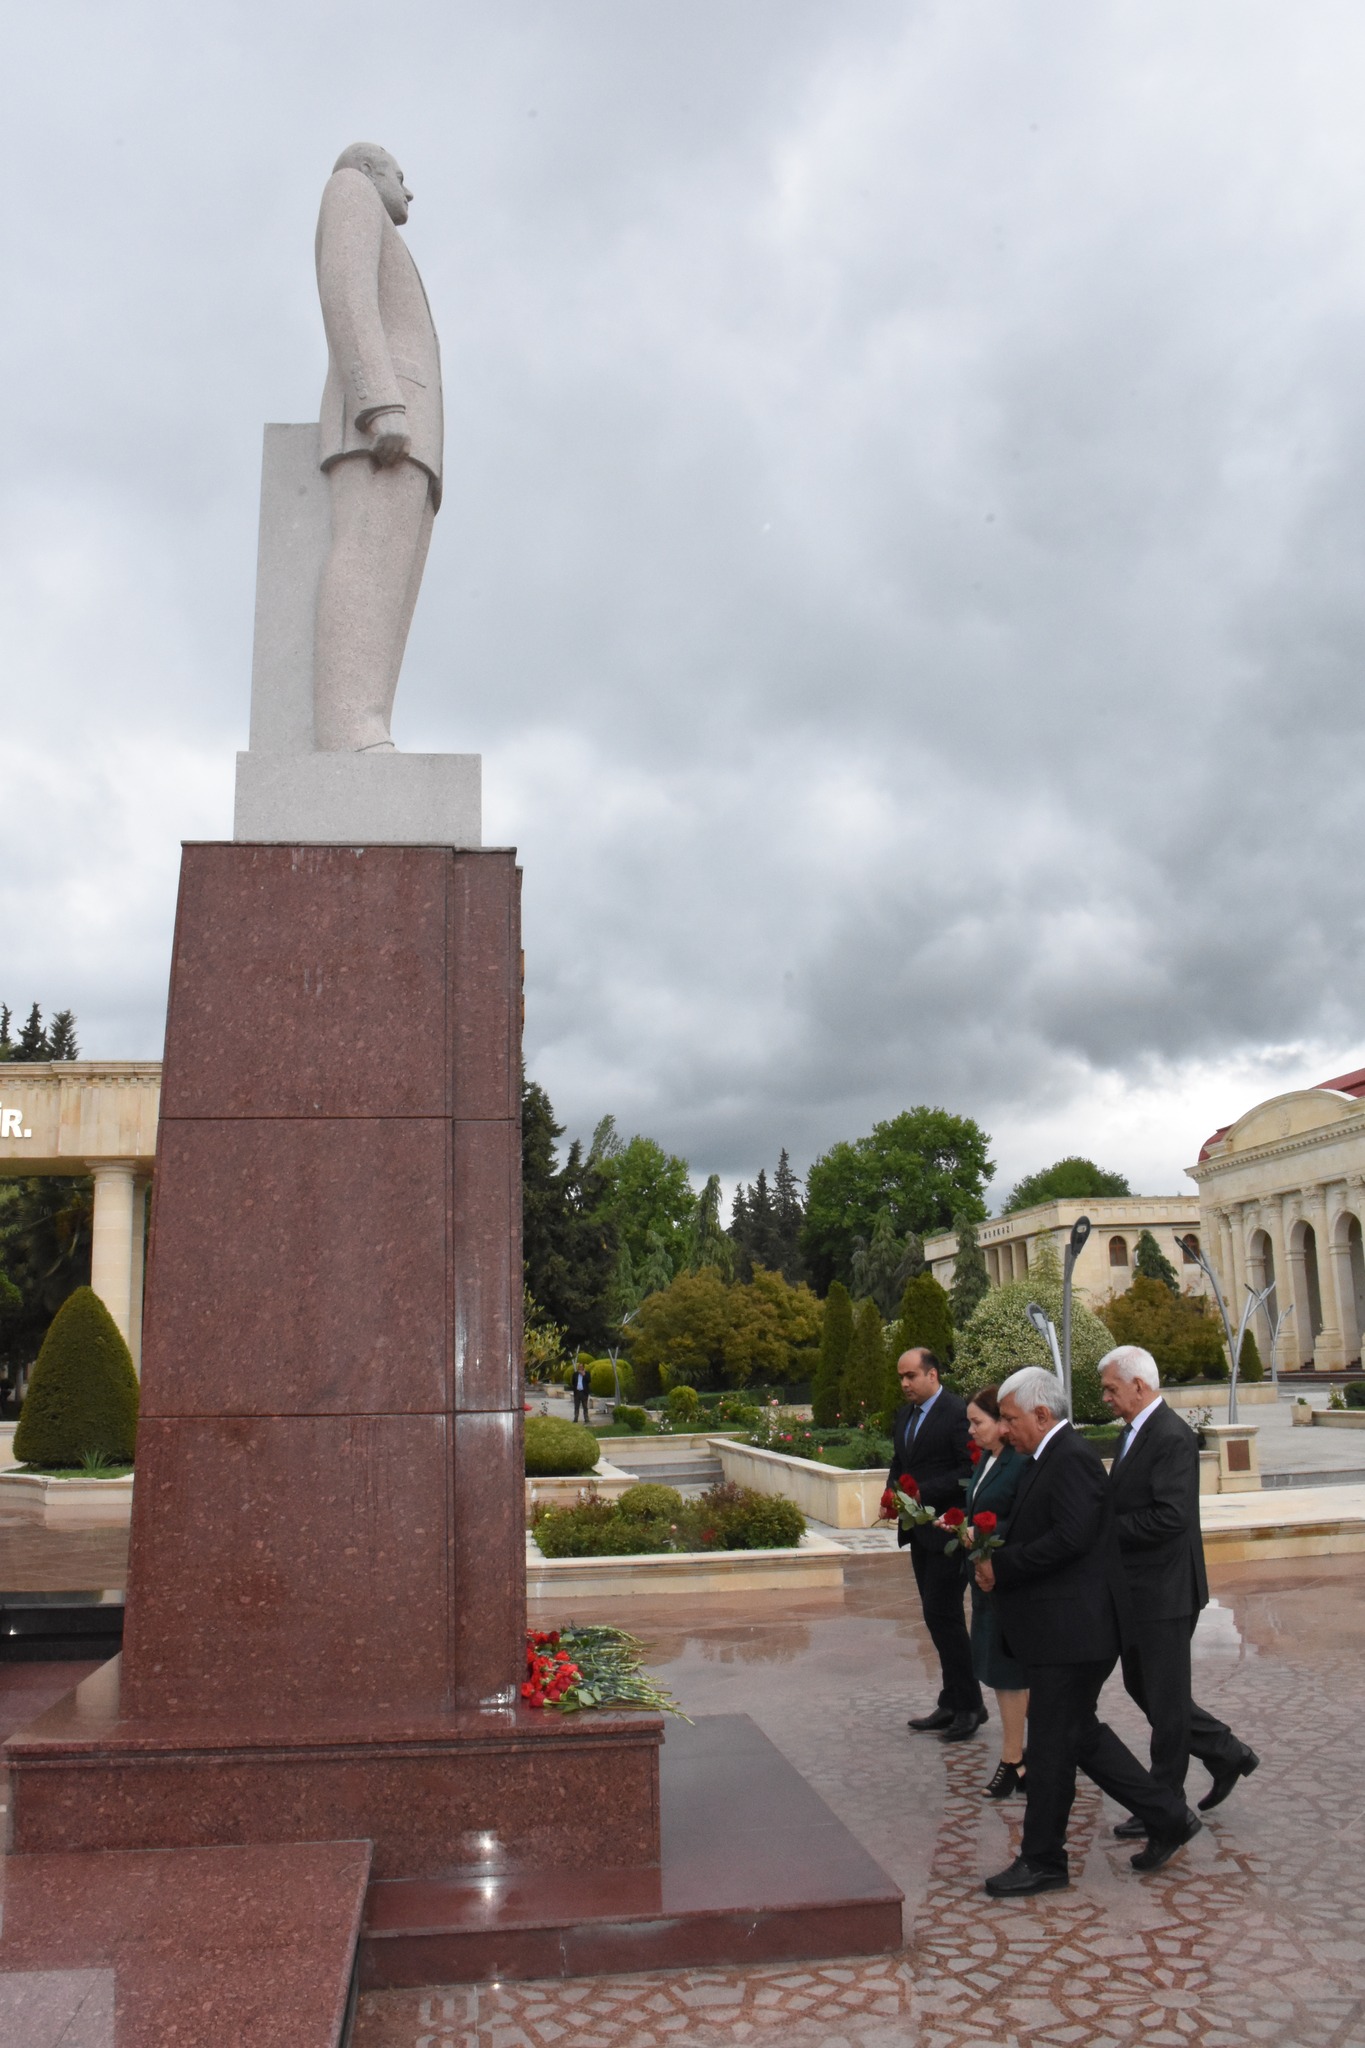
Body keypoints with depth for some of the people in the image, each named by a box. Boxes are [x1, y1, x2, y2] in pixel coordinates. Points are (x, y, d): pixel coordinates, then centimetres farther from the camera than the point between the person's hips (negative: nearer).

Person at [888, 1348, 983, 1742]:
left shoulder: (957, 1413, -14)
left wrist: (922, 1493, -21)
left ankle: (969, 1705, 6)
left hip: (946, 1529, -8)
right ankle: (952, 1705, 21)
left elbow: (970, 1471, -19)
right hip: (919, 1531, 8)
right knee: (938, 1617, 13)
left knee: (943, 1616, -6)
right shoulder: (903, 1416, 13)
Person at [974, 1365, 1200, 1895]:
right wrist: (992, 1552, 1)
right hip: (1062, 1629, 10)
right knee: (1080, 1736, 18)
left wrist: (1001, 1567, -20)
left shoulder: (1071, 1459, -18)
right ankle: (1168, 1819, 27)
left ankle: (1042, 1862, 14)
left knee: (1051, 1745, 1)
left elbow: (1070, 1538, -27)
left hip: (1070, 1630, -10)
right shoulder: (1049, 1459, 14)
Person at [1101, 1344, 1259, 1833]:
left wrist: (1106, 1526, -21)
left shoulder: (1172, 1438, -21)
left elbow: (1171, 1517, -29)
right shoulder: (1133, 1431, 9)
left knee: (1165, 1699, 5)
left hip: (1164, 1591, -10)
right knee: (1141, 1686, 19)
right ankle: (1227, 1755, 33)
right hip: (1136, 1590, 10)